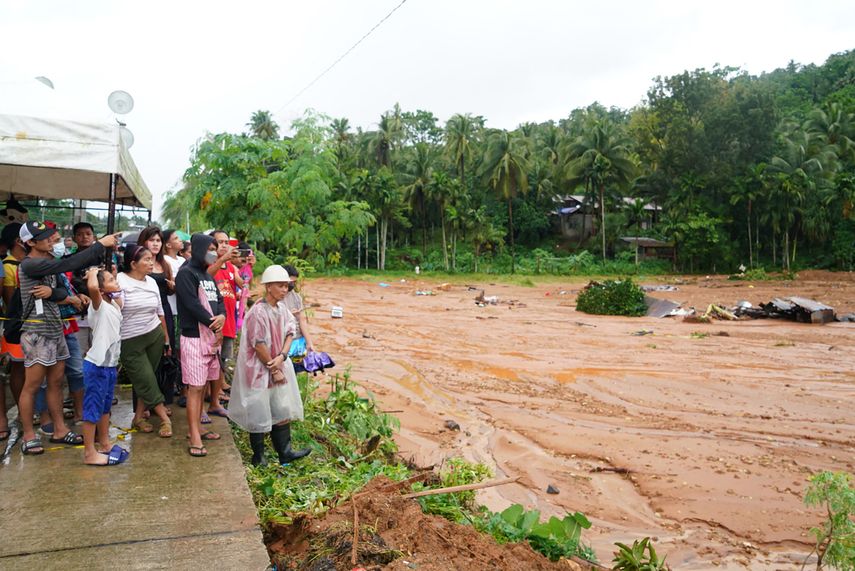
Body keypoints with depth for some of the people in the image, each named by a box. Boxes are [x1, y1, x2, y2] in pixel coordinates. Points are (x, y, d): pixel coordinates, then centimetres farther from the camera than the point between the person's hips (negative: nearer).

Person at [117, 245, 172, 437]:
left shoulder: (152, 282, 7)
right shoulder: (120, 280, -11)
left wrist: (166, 338, 16)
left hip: (155, 335, 5)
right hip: (130, 342, -5)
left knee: (144, 380, 11)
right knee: (148, 381, -1)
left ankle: (139, 417, 24)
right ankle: (165, 419, 8)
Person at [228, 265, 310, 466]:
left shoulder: (282, 308, 2)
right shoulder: (258, 312, -21)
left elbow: (289, 333, 2)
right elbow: (259, 346, -20)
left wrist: (281, 357, -15)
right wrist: (274, 369, -13)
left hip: (278, 366, 7)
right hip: (259, 370, -7)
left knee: (282, 410, 11)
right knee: (259, 415, 6)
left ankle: (285, 453, 21)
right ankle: (258, 457, 21)